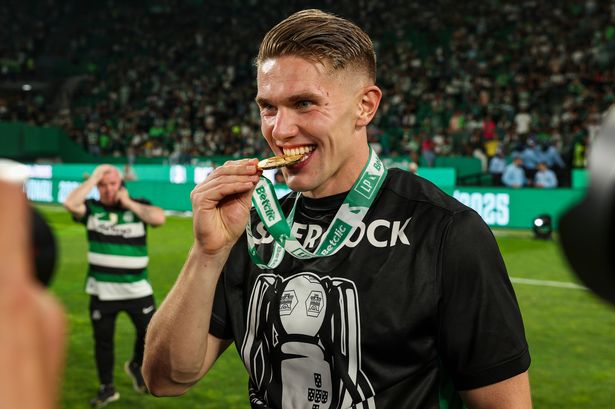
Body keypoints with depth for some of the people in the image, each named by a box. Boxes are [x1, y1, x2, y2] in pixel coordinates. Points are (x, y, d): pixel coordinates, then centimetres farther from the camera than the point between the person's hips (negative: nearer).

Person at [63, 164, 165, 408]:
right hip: (101, 290, 0)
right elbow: (70, 203, -20)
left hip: (137, 288, 0)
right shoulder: (91, 209, 1)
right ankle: (107, 388, 28)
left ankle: (137, 366, 32)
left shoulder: (138, 207, 0)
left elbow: (159, 218, -19)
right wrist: (94, 178, -13)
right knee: (102, 339, 10)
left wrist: (129, 203, -13)